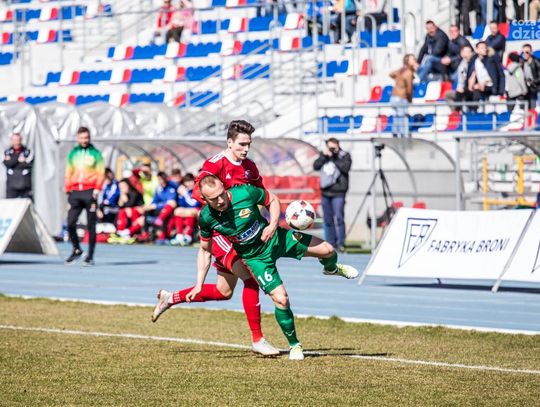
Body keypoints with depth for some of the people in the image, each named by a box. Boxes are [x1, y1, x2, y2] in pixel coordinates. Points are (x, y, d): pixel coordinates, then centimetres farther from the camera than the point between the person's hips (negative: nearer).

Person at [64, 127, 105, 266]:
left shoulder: (95, 153, 4)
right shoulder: (73, 154, 14)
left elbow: (101, 173, 0)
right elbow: (68, 173, 16)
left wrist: (97, 190, -11)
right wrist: (67, 190, 8)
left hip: (89, 192, -3)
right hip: (75, 192, 3)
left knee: (91, 226, -1)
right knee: (70, 223, -6)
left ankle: (90, 256, 3)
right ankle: (76, 250, 13)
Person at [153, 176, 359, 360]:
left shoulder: (246, 193, -25)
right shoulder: (206, 218, -21)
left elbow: (273, 200, -5)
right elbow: (205, 251, -4)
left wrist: (273, 225, -22)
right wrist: (199, 285, -8)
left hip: (275, 238, 1)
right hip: (256, 257, -1)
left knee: (327, 250, -1)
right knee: (281, 298, -15)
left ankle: (331, 268, 40)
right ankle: (294, 345, 9)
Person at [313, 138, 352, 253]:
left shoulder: (345, 156, 2)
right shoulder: (324, 155, 13)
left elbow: (345, 168, -15)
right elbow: (316, 166, 0)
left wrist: (334, 158, -13)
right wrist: (324, 156, -9)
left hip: (338, 192, -5)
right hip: (325, 192, 5)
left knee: (339, 217, -15)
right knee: (328, 219, 7)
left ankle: (340, 243, -17)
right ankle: (331, 243, 12)